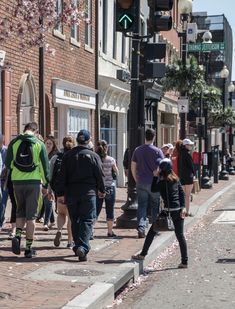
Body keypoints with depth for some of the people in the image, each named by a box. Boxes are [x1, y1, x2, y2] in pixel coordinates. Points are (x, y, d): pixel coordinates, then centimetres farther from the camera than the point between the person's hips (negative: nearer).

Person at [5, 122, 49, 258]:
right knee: (31, 215, 4)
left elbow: (8, 164, 4)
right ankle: (29, 248, 5)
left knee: (20, 211, 18)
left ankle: (17, 235, -6)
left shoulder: (14, 142, 1)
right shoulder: (39, 144, -3)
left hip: (17, 181, 2)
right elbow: (45, 166, -1)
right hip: (34, 181, -2)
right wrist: (46, 185, 9)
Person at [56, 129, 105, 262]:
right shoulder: (93, 156, -3)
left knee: (75, 221, 14)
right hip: (88, 193, -3)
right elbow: (99, 175, 0)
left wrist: (60, 193, 5)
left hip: (71, 193, 3)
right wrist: (102, 190, 15)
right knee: (87, 220, -3)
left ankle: (78, 246, 19)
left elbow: (62, 176, 2)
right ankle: (83, 247, -19)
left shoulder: (68, 155, 4)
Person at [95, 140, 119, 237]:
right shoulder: (111, 160, -7)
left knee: (96, 210, 5)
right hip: (110, 187, -1)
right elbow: (117, 173, 3)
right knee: (110, 210, 10)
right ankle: (110, 232, 17)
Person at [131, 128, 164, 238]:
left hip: (141, 183, 2)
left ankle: (141, 228, -7)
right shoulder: (157, 151, -7)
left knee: (142, 206, 4)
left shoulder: (137, 150, 3)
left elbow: (133, 167, 7)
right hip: (154, 183, -2)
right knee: (155, 206, 11)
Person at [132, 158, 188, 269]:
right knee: (180, 235, 7)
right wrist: (183, 207, 3)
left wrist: (154, 177, 0)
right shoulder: (175, 179, 7)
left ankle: (143, 254, 13)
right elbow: (182, 192, 5)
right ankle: (184, 262, 6)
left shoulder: (162, 182, -11)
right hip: (178, 210, 5)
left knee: (152, 232, 9)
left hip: (168, 210, -5)